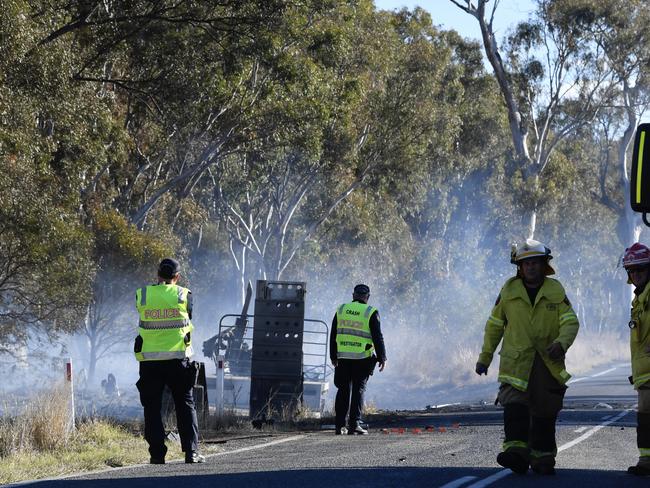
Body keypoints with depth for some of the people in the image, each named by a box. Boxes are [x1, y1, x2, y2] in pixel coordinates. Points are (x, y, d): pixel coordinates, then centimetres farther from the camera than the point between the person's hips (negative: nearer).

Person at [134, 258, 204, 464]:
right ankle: (191, 451, 2)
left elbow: (143, 321, 8)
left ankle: (157, 453, 3)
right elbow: (190, 321, 10)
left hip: (150, 360, 0)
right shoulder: (183, 295, -2)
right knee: (185, 406, 9)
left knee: (152, 407, 7)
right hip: (178, 358, 0)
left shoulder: (142, 295, -2)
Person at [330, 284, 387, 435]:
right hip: (363, 359, -3)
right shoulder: (371, 313, -5)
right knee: (358, 390, 1)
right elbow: (377, 338, -7)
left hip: (343, 357, 3)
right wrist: (382, 358, 0)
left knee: (343, 390, 10)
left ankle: (340, 425, 8)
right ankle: (354, 425, -4)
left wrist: (333, 357, 20)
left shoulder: (341, 310, 8)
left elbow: (333, 336, 12)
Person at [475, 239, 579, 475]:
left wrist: (561, 343, -21)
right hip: (516, 361, -1)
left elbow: (571, 322, -1)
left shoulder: (555, 291, 5)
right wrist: (485, 356, 14)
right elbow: (494, 325, 14)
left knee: (545, 413, 6)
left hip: (548, 362, 1)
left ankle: (542, 457, 17)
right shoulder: (509, 290, 6)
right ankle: (516, 451, -31)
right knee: (514, 406, -20)